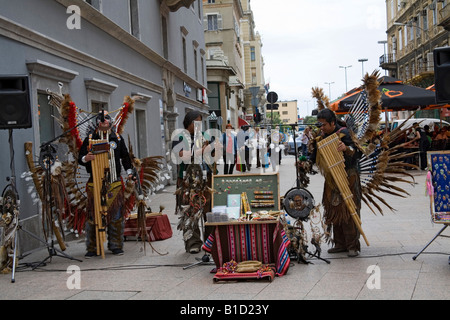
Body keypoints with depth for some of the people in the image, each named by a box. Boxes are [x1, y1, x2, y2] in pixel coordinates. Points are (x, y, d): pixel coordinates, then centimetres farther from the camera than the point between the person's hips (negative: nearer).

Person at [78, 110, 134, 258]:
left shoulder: (118, 138, 14)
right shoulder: (90, 139, 8)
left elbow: (125, 156, 22)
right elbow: (80, 158, 5)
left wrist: (129, 171, 11)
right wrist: (86, 158, -17)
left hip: (115, 183, 2)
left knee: (116, 215, 1)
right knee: (93, 216, -2)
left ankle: (116, 245, 12)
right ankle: (92, 248, 7)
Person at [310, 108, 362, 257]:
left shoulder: (344, 134, -12)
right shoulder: (322, 136, 9)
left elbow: (359, 153, -18)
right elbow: (315, 158, 18)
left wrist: (346, 148, -35)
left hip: (348, 177, -7)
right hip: (331, 180, 7)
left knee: (348, 211, -5)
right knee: (334, 211, 8)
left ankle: (353, 246, 1)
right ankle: (340, 244, 18)